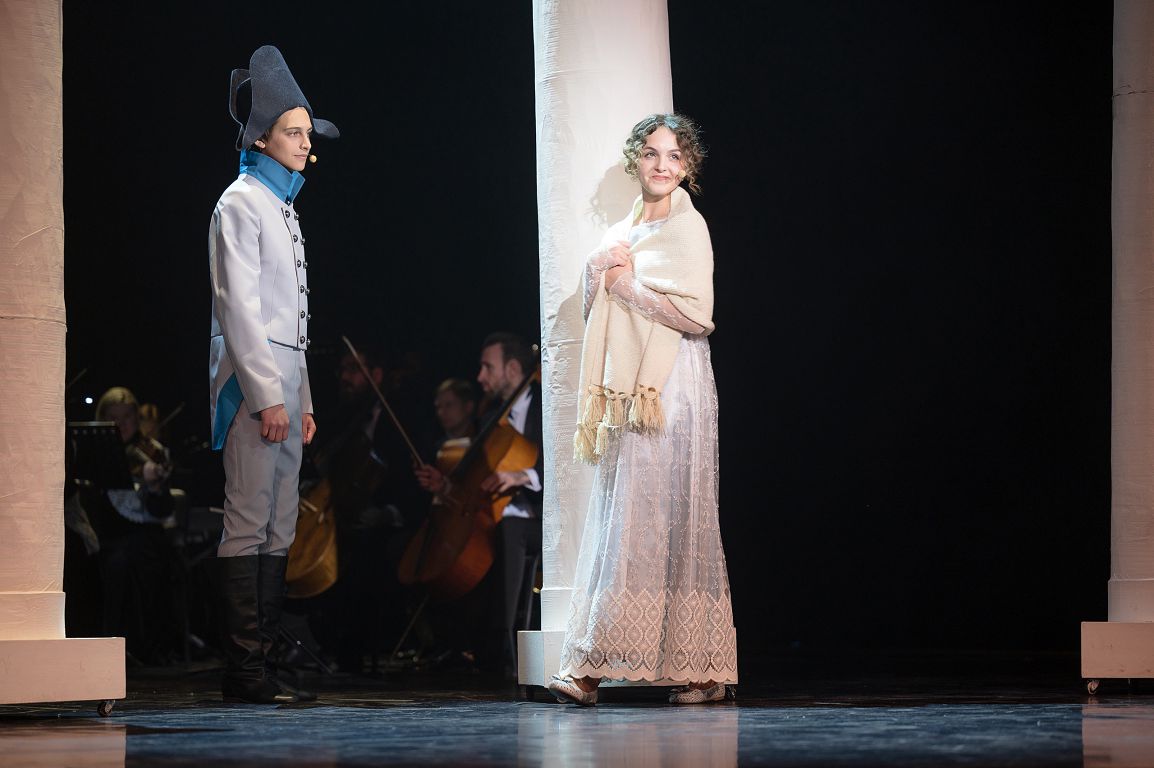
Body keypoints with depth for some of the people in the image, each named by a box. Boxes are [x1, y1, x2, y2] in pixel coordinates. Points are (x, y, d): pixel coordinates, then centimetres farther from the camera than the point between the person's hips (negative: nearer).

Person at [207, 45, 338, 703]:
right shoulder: (241, 203, -6)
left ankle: (259, 662, 9)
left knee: (280, 526, 7)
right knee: (248, 523, -10)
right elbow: (237, 307, -13)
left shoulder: (285, 207, 21)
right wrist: (268, 395, -18)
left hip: (284, 384, 9)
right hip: (252, 379, -9)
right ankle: (243, 669, -9)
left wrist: (303, 399, 18)